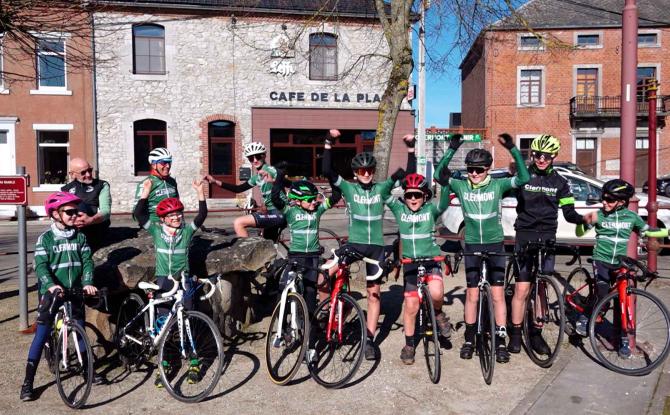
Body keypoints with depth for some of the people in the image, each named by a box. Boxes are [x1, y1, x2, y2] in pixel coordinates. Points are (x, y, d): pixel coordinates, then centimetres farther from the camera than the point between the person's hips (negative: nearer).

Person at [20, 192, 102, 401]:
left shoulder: (80, 237, 4)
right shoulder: (45, 238, -5)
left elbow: (87, 261, 0)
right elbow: (41, 266, -15)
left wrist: (87, 282, -16)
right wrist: (51, 285, -32)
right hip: (52, 292, -3)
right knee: (42, 333, -5)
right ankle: (28, 382, 2)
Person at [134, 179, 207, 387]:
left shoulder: (187, 231, 0)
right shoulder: (156, 230, 2)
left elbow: (202, 215, -12)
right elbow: (139, 214, -7)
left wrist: (200, 192, -20)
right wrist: (146, 191, -13)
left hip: (183, 281, 0)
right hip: (163, 281, 0)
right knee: (163, 323, 3)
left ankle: (194, 364, 12)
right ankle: (163, 366, 14)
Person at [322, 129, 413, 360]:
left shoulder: (382, 189, 3)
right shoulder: (348, 188, 0)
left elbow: (408, 174, -2)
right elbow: (327, 171, -14)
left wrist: (410, 148, -10)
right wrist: (328, 143, -20)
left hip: (376, 246, 1)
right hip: (354, 243, -1)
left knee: (374, 294, 7)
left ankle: (369, 340, 17)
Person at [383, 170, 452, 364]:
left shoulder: (431, 210, -4)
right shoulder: (399, 209, 0)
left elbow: (444, 204, -24)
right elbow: (385, 195, -9)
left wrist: (445, 184, -38)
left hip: (431, 259, -2)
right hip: (410, 262, 2)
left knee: (436, 293, -28)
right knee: (411, 305, 3)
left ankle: (438, 314, 7)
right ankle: (409, 344, 21)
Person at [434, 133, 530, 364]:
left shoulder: (497, 186, -5)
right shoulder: (461, 186, -3)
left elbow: (524, 178, -17)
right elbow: (438, 174, -15)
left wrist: (512, 149, -24)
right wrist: (452, 150, -24)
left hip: (495, 245, 0)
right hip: (472, 246, 1)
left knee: (498, 294, 1)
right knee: (472, 294, 7)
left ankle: (501, 342, 12)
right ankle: (469, 340, 19)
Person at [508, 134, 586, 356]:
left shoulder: (559, 182, 8)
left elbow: (569, 212, 7)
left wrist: (583, 218, -12)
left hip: (547, 238, 3)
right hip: (525, 237, -2)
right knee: (522, 289, -5)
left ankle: (536, 334, 18)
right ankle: (515, 334, 7)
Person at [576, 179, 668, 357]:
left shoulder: (631, 216, 0)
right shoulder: (599, 214, -6)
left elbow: (647, 231, 17)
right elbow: (579, 233, -5)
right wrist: (585, 221, -25)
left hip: (621, 263, 2)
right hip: (601, 261, -2)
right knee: (602, 297, -18)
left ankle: (623, 339, 12)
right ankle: (584, 317, 8)